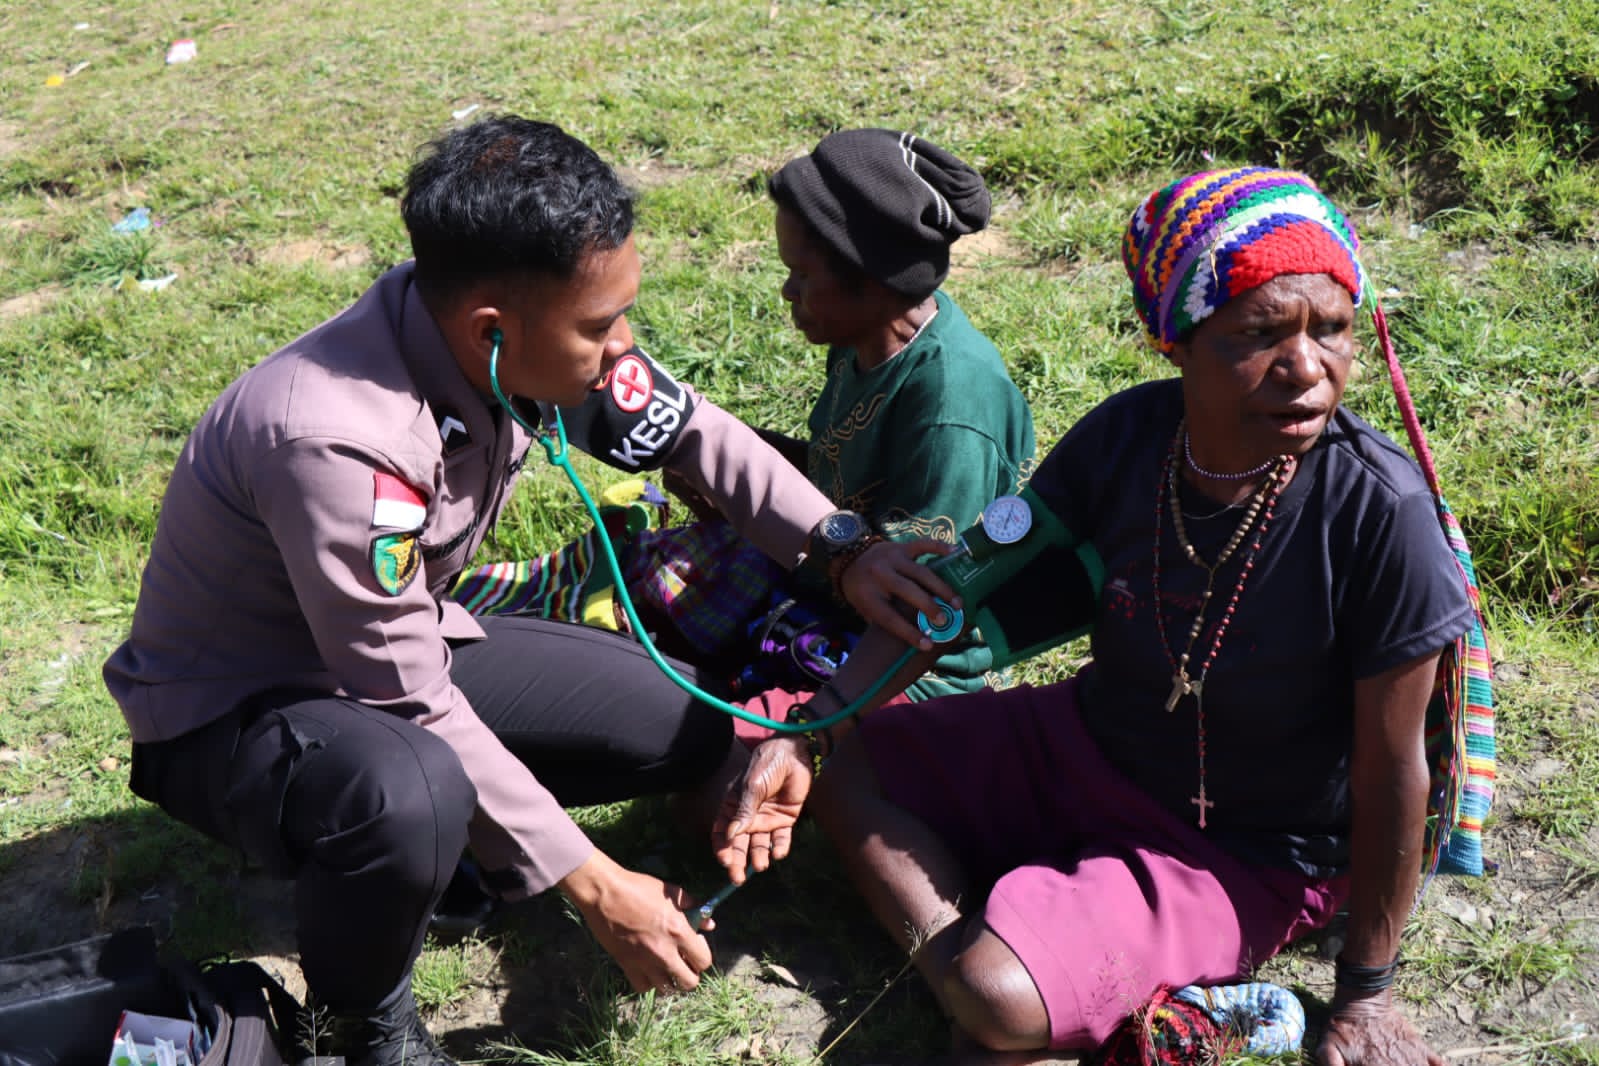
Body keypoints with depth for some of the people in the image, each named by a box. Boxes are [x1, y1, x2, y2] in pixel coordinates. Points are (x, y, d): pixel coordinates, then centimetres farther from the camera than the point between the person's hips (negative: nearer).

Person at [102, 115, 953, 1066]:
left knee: (687, 730, -2)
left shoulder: (521, 335, -17)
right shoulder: (336, 441, -38)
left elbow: (685, 427, 1)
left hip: (406, 648, 7)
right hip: (230, 710, -6)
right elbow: (414, 706, -30)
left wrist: (840, 548, -9)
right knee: (410, 798, -39)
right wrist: (595, 888, -24)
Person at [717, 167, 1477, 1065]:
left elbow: (1391, 773, -19)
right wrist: (805, 738, -15)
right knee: (843, 761, -1)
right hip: (1084, 747, 6)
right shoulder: (1128, 436, -16)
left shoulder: (1380, 513, -29)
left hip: (1241, 856, -5)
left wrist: (1368, 989, -9)